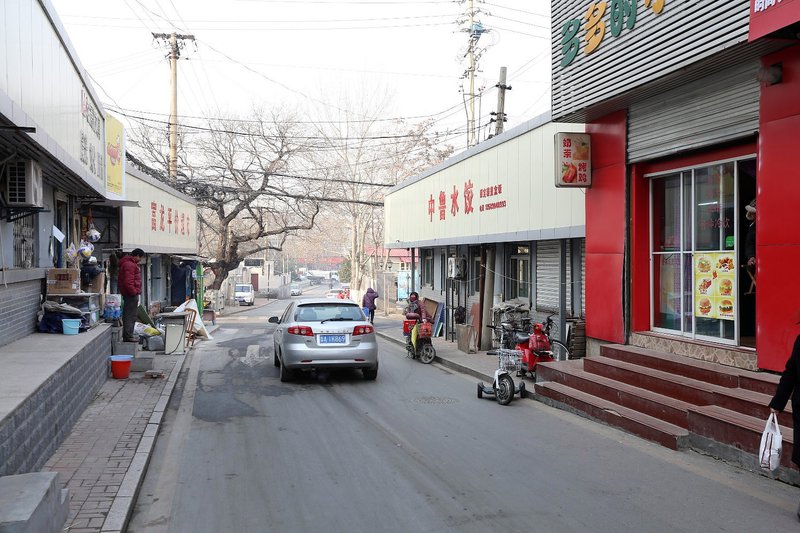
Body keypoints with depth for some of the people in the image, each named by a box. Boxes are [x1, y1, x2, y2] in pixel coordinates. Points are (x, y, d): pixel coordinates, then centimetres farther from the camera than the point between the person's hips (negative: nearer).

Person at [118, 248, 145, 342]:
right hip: (131, 295, -11)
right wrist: (134, 292, -17)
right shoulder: (130, 265, -16)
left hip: (130, 294, 11)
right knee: (130, 315, -7)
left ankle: (127, 335, 20)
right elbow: (128, 281, -24)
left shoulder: (129, 263, 20)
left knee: (128, 315, 14)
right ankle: (128, 336, -5)